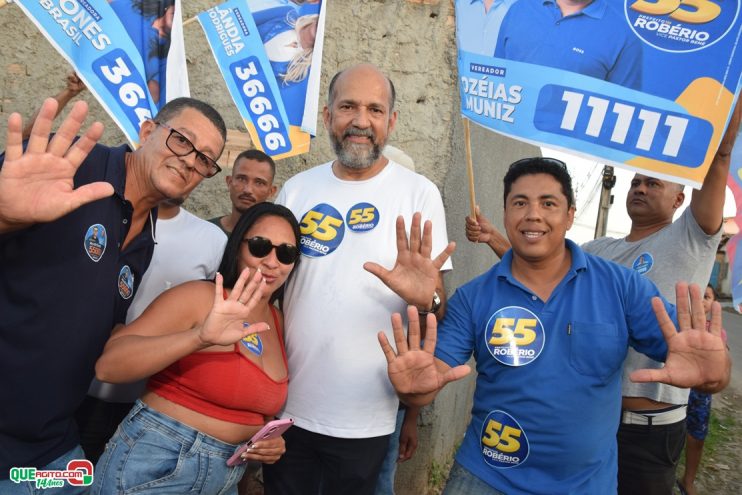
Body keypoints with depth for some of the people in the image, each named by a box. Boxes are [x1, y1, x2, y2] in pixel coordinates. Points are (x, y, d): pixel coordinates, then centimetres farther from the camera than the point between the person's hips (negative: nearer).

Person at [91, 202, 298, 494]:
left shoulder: (277, 322, 3)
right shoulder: (200, 297, -15)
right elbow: (107, 366, -25)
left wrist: (269, 439, 0)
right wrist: (201, 337, -37)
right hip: (154, 468, -6)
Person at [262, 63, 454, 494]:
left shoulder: (419, 192, -9)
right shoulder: (296, 189, 0)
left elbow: (439, 307, -6)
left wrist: (426, 298, -29)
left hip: (364, 420, -2)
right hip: (286, 407, 3)